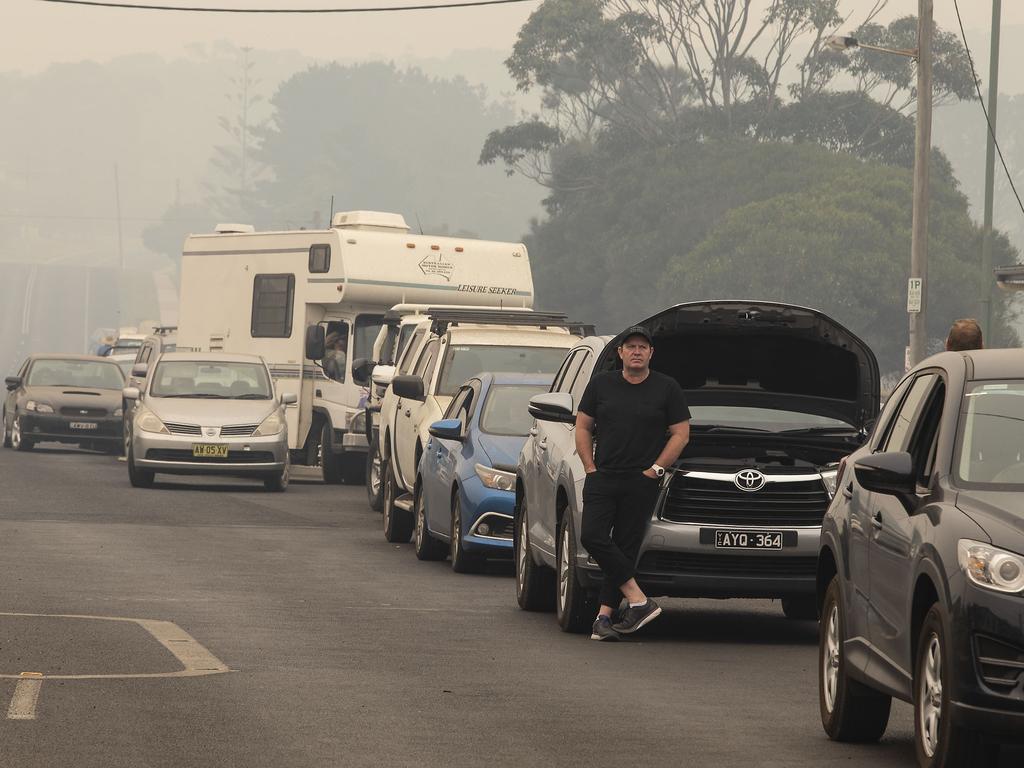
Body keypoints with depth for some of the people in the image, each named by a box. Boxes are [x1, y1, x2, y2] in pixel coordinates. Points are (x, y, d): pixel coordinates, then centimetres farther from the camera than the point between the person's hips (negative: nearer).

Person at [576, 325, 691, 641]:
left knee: (625, 548, -3)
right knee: (592, 537, -16)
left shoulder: (667, 388, 4)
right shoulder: (601, 385, 10)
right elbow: (583, 427, 14)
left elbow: (681, 434, 5)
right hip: (602, 478, 2)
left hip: (641, 483, -2)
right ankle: (639, 601, -16)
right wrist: (590, 467, 3)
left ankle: (605, 616, -2)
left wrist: (655, 469, -4)